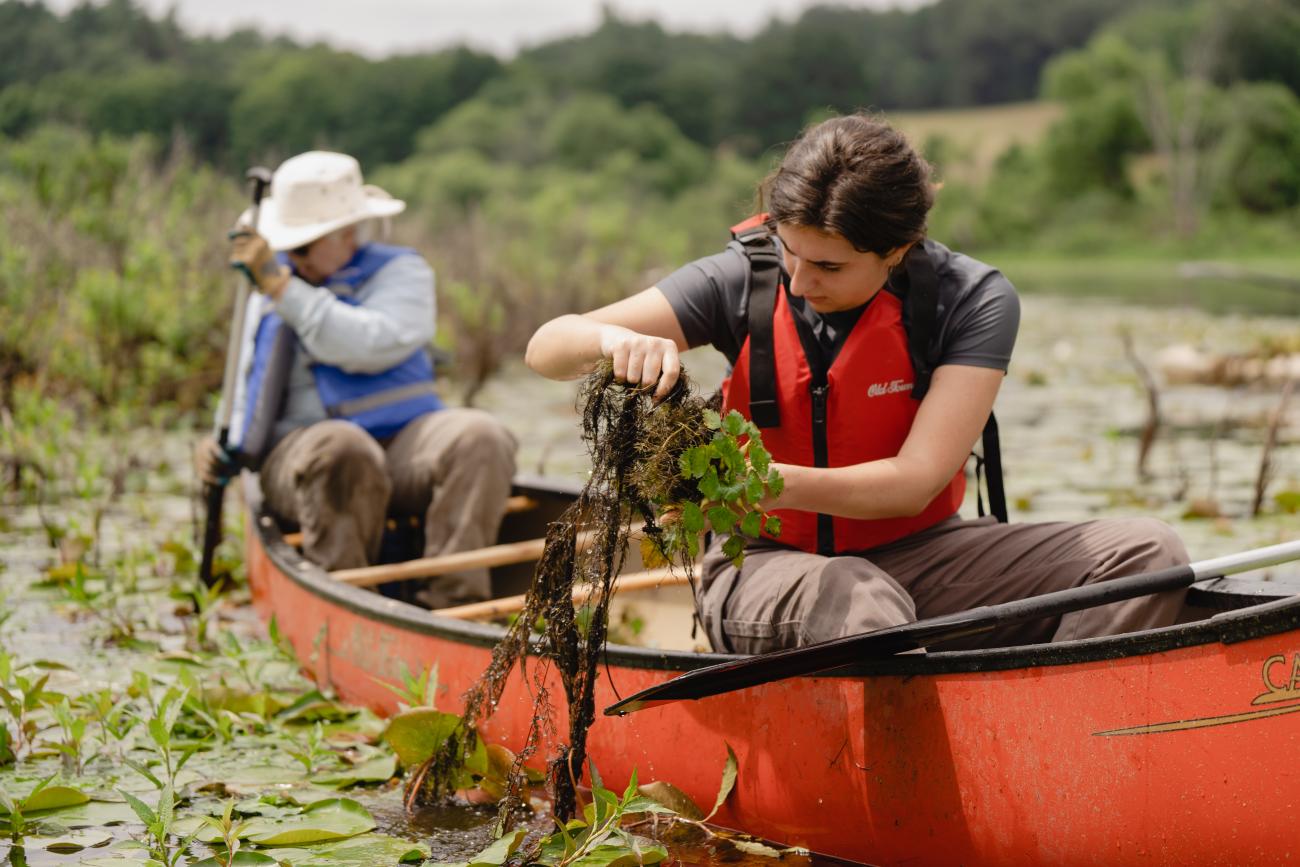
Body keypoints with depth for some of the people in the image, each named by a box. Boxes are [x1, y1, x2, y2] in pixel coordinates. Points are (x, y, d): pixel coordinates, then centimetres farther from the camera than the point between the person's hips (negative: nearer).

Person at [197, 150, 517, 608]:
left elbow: (368, 347, -15)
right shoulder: (269, 292, 20)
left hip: (403, 448, 0)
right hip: (302, 452, 1)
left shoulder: (400, 271, 6)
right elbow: (252, 392, 23)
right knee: (340, 448, -37)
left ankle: (453, 601, -35)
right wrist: (228, 450, 2)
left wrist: (281, 286, -15)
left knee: (480, 436, -32)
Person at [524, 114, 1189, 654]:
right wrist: (617, 340, -33)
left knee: (1146, 554, -18)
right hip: (765, 564, -2)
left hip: (910, 555, 2)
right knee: (867, 610, -39)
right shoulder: (746, 279, -8)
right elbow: (546, 348, -9)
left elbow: (912, 482, -18)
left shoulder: (972, 299, -11)